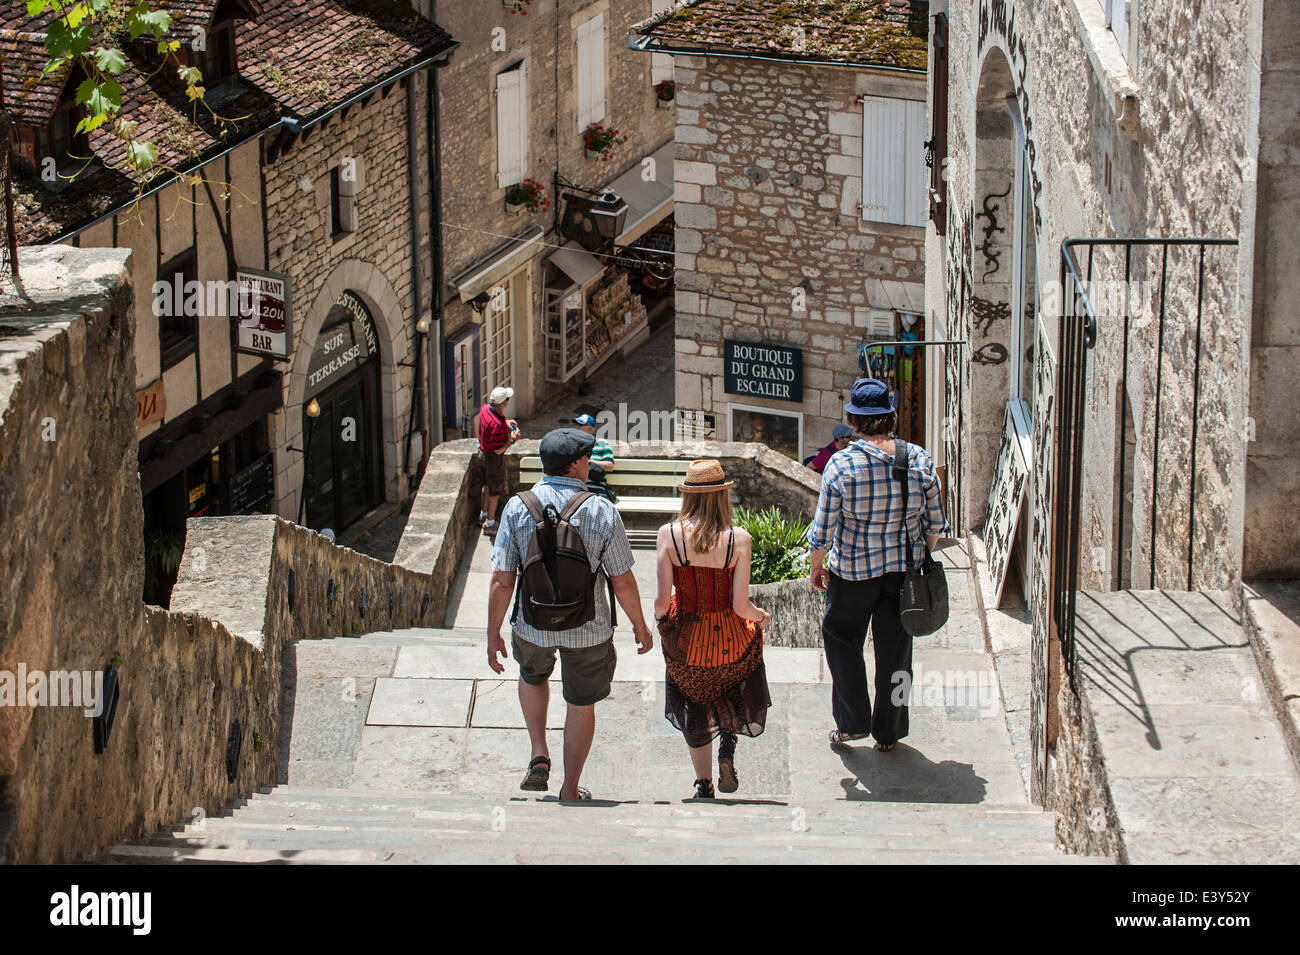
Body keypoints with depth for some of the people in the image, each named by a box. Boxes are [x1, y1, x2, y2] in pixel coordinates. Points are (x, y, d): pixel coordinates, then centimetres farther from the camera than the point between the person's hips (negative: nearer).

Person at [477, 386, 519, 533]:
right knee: (495, 491, 9)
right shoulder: (497, 425, -37)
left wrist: (505, 422, 4)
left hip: (483, 453, 9)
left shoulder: (485, 408, -10)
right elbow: (498, 450, -28)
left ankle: (483, 515, 44)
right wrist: (512, 439, -16)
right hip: (494, 459, -9)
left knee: (487, 485, 27)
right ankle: (490, 523, 22)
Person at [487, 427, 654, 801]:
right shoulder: (601, 511, -15)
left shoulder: (518, 507, -12)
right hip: (588, 630, -1)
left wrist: (493, 634, 1)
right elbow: (623, 582, -9)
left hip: (533, 626, 1)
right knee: (581, 704, 18)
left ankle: (539, 756, 20)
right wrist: (640, 626, 7)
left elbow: (501, 581, -11)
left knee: (533, 675, 33)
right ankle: (570, 791, 28)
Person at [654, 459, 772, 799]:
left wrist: (659, 615, 11)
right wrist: (761, 615, 7)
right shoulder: (739, 539, -16)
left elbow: (662, 601, -14)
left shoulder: (669, 534, -14)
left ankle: (704, 785, 26)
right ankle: (728, 745, 8)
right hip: (730, 641, -1)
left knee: (695, 712, 26)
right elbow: (740, 606, -15)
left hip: (685, 642, 1)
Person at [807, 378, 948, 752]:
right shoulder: (920, 460, -9)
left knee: (841, 638, 21)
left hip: (853, 571, -3)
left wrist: (816, 567, 4)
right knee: (895, 651, 15)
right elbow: (935, 523, 0)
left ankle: (853, 722, 22)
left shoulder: (841, 464, -18)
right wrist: (923, 556, 18)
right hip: (905, 569, 3)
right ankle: (888, 732, 26)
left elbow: (823, 529, -13)